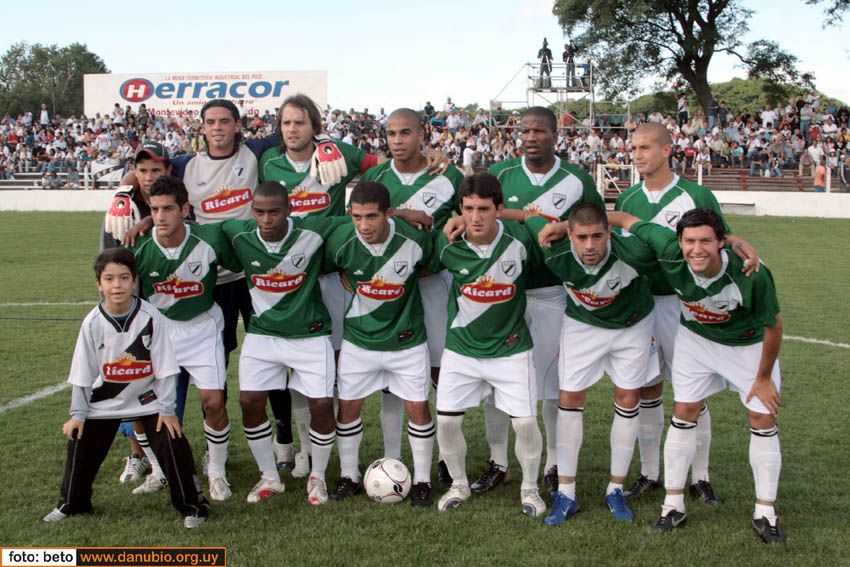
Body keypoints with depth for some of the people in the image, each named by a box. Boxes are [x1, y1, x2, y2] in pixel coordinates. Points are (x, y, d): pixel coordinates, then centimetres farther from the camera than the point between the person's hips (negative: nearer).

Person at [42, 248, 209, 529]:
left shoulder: (150, 316, -18)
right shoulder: (93, 322, -13)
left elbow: (164, 368, -12)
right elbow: (82, 372, -4)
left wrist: (166, 408, -11)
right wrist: (78, 414, -3)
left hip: (147, 398, -2)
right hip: (103, 401, 2)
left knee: (172, 445, -9)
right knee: (81, 447, 8)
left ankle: (192, 504, 8)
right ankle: (71, 503, 33)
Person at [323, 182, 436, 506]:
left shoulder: (415, 240, -21)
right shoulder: (340, 242, -19)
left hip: (407, 339, -1)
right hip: (359, 339, 1)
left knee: (418, 407, 3)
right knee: (348, 406, 6)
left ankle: (422, 480, 21)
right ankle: (349, 477, 26)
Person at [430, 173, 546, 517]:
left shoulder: (519, 238, -15)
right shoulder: (447, 245, -12)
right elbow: (424, 270, 9)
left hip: (511, 349, -1)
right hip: (461, 347, 2)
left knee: (525, 422, -4)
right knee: (446, 420, 1)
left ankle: (530, 488, 23)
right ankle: (459, 485, 27)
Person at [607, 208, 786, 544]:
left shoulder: (751, 274, -37)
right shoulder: (670, 252, -33)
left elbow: (773, 325, -20)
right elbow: (626, 219, -19)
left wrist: (764, 378, -10)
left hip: (750, 345, -1)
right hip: (696, 339, 2)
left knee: (763, 418, -1)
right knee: (683, 414, 0)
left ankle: (765, 513, 13)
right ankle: (674, 505, 12)